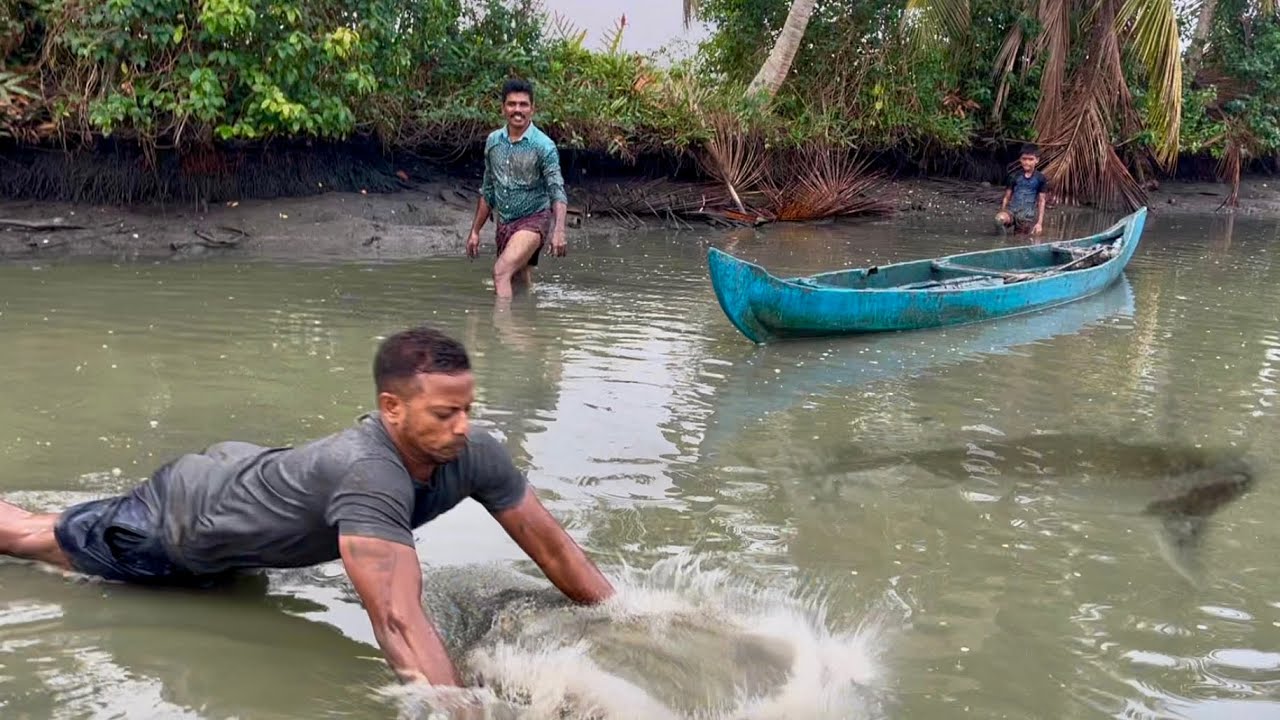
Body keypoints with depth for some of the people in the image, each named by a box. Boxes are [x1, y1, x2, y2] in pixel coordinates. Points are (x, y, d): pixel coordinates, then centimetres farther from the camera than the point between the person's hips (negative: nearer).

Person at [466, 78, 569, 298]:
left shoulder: (543, 146, -12)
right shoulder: (493, 141, 6)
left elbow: (557, 191, -19)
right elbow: (487, 191, 16)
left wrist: (559, 231, -35)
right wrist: (475, 231, 16)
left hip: (533, 220, -6)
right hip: (503, 223, 6)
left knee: (501, 271, -25)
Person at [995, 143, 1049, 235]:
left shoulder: (1040, 179, 4)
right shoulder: (1014, 177, 7)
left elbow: (1041, 201, 4)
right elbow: (1007, 197, 11)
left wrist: (1040, 223, -1)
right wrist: (1002, 214, 4)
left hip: (1028, 216, 0)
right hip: (1012, 210, 0)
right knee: (1000, 218, -34)